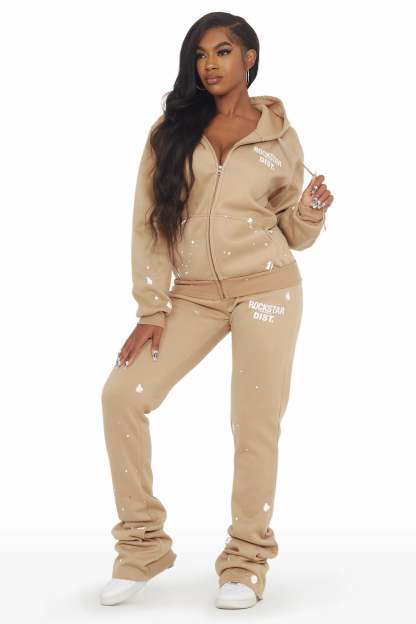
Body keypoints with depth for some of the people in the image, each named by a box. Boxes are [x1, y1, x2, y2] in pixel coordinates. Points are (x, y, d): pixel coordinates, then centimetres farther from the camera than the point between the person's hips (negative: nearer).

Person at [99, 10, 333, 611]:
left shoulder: (281, 135, 5)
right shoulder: (171, 130, 5)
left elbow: (292, 231, 11)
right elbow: (148, 222, 1)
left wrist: (313, 208, -12)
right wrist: (151, 311, -5)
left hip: (267, 287, -2)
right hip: (193, 293, 2)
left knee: (256, 424, -4)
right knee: (122, 395, -9)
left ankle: (246, 562, 11)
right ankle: (143, 547, 4)